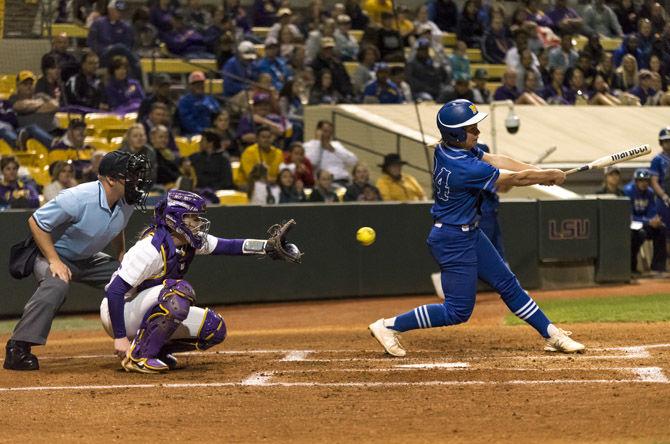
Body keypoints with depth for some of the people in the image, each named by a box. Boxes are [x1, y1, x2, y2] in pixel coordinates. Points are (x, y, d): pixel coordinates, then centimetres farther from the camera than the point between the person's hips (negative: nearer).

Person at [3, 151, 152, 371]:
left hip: (89, 259, 8)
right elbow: (36, 222, -24)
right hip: (54, 254, -8)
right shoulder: (78, 198, -32)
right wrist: (54, 261, -27)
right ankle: (17, 349, -36)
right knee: (57, 284, -39)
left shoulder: (126, 202, -9)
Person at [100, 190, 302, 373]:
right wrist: (120, 337, -30)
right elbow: (114, 291, -28)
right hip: (119, 315, -9)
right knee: (180, 291, -34)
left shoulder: (189, 241, -1)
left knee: (214, 328, -2)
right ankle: (138, 355, -23)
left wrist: (268, 246, -15)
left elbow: (227, 246, 0)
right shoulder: (153, 247, -26)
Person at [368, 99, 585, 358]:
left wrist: (540, 173, -6)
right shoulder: (464, 167, -30)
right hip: (453, 241, -10)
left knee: (507, 284, 15)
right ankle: (389, 326, 5)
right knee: (458, 311, -2)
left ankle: (552, 335, 23)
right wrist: (550, 176, -6)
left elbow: (495, 160, 2)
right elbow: (516, 179, -21)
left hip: (470, 234, 10)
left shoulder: (448, 147, -4)